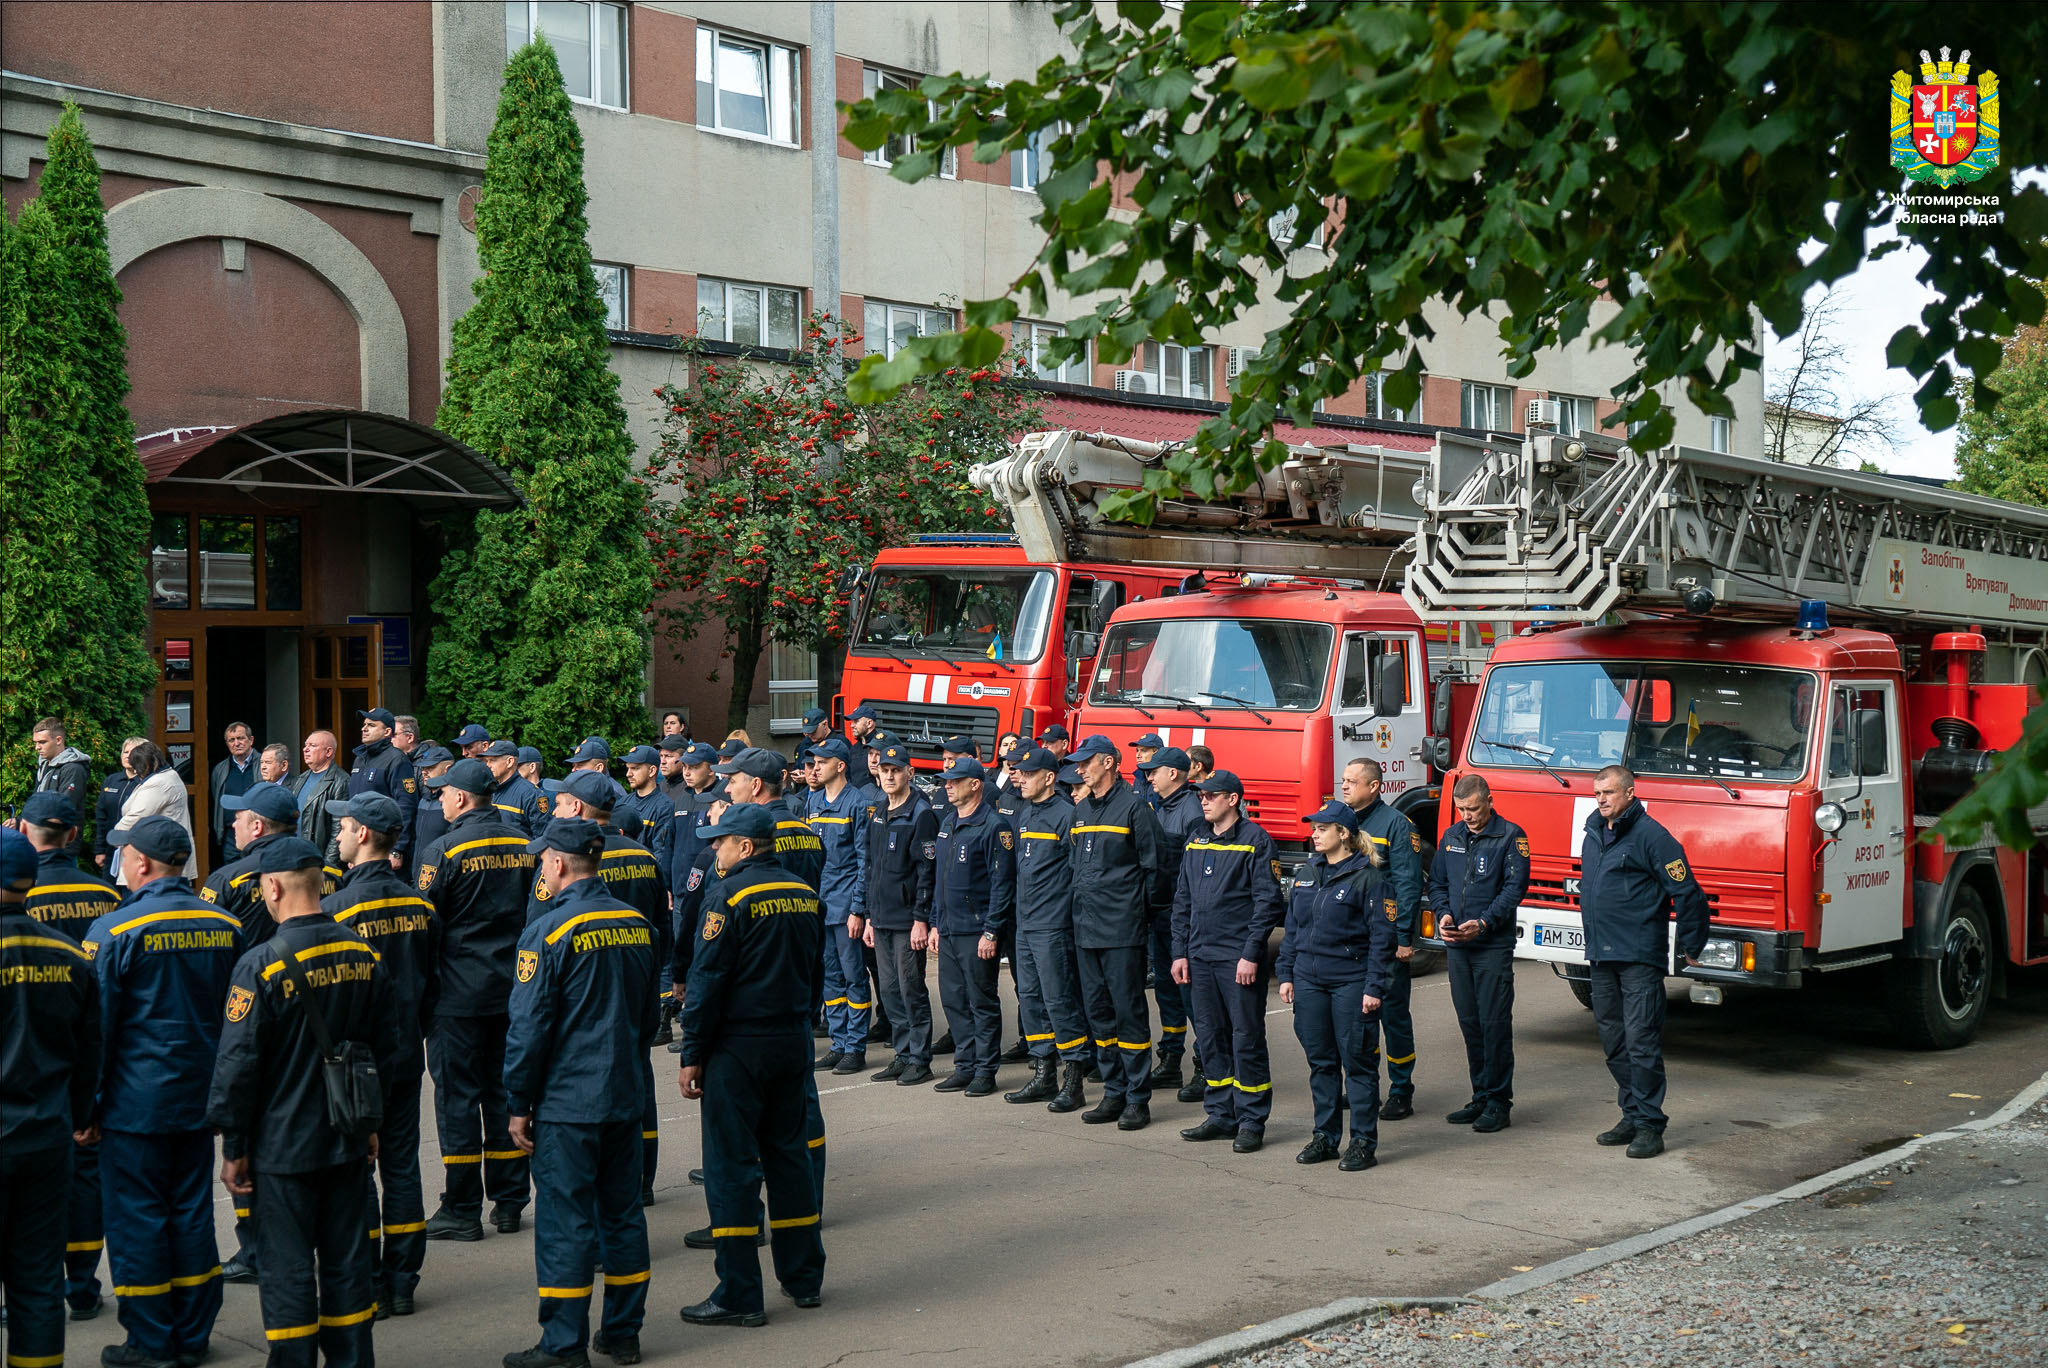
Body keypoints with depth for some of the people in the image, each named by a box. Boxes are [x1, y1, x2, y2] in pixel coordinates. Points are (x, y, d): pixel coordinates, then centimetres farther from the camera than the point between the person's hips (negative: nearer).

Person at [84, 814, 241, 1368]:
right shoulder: (225, 927, 1)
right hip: (200, 1095, 5)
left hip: (136, 1099, -5)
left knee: (136, 1217, 5)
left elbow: (97, 1024, -11)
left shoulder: (114, 931, -14)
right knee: (191, 1212, 13)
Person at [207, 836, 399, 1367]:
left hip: (283, 1144, -5)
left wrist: (234, 1147, -5)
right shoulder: (364, 955, 0)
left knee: (287, 1269, 5)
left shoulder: (262, 964, -17)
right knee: (347, 1263, 15)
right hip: (348, 1143, 5)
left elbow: (238, 1063, -15)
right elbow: (386, 1047, 8)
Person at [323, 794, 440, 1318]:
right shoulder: (419, 904, 3)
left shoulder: (337, 907, -16)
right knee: (402, 1167, 11)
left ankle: (368, 1288, 7)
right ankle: (402, 1283, 17)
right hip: (406, 1057, 6)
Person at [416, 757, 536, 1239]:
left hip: (458, 994, -5)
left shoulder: (443, 851, -11)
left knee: (457, 1095, 1)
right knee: (504, 1091, 12)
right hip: (514, 989, 6)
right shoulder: (523, 845, 5)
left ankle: (463, 1211, 4)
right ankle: (509, 1203, 17)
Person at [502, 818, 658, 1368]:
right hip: (626, 1096, 6)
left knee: (566, 1221, 1)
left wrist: (519, 1105, -4)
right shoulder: (637, 925, 5)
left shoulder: (548, 932, -14)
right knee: (622, 1212, 13)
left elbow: (529, 1029, -12)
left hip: (567, 1101, -6)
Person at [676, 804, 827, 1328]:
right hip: (794, 1043, 7)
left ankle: (739, 1296, 1)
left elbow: (706, 983, -14)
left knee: (732, 1166, -1)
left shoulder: (734, 896, -14)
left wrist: (693, 1055, -9)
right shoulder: (806, 895, 7)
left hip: (739, 1048, -7)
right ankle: (804, 1279, 21)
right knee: (788, 1154, 15)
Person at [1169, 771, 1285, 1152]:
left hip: (1239, 959, -6)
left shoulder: (1255, 840, -6)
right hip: (1201, 956, 7)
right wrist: (1180, 952, 11)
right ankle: (1221, 1114, 19)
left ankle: (1251, 1120, 5)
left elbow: (1267, 901, -10)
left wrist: (1251, 954, -15)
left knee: (1246, 1038, -2)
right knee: (1211, 1037, 10)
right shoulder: (1196, 842, 14)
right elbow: (1182, 901, 18)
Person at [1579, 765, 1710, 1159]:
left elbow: (1687, 893, -9)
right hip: (1601, 958, 8)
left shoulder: (1651, 835, -10)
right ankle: (1632, 1116, 20)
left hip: (1640, 958, -8)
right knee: (1614, 1042, 11)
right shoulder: (1593, 835, 15)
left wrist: (1691, 947, -4)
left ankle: (1650, 1125, -5)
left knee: (1641, 1041, -8)